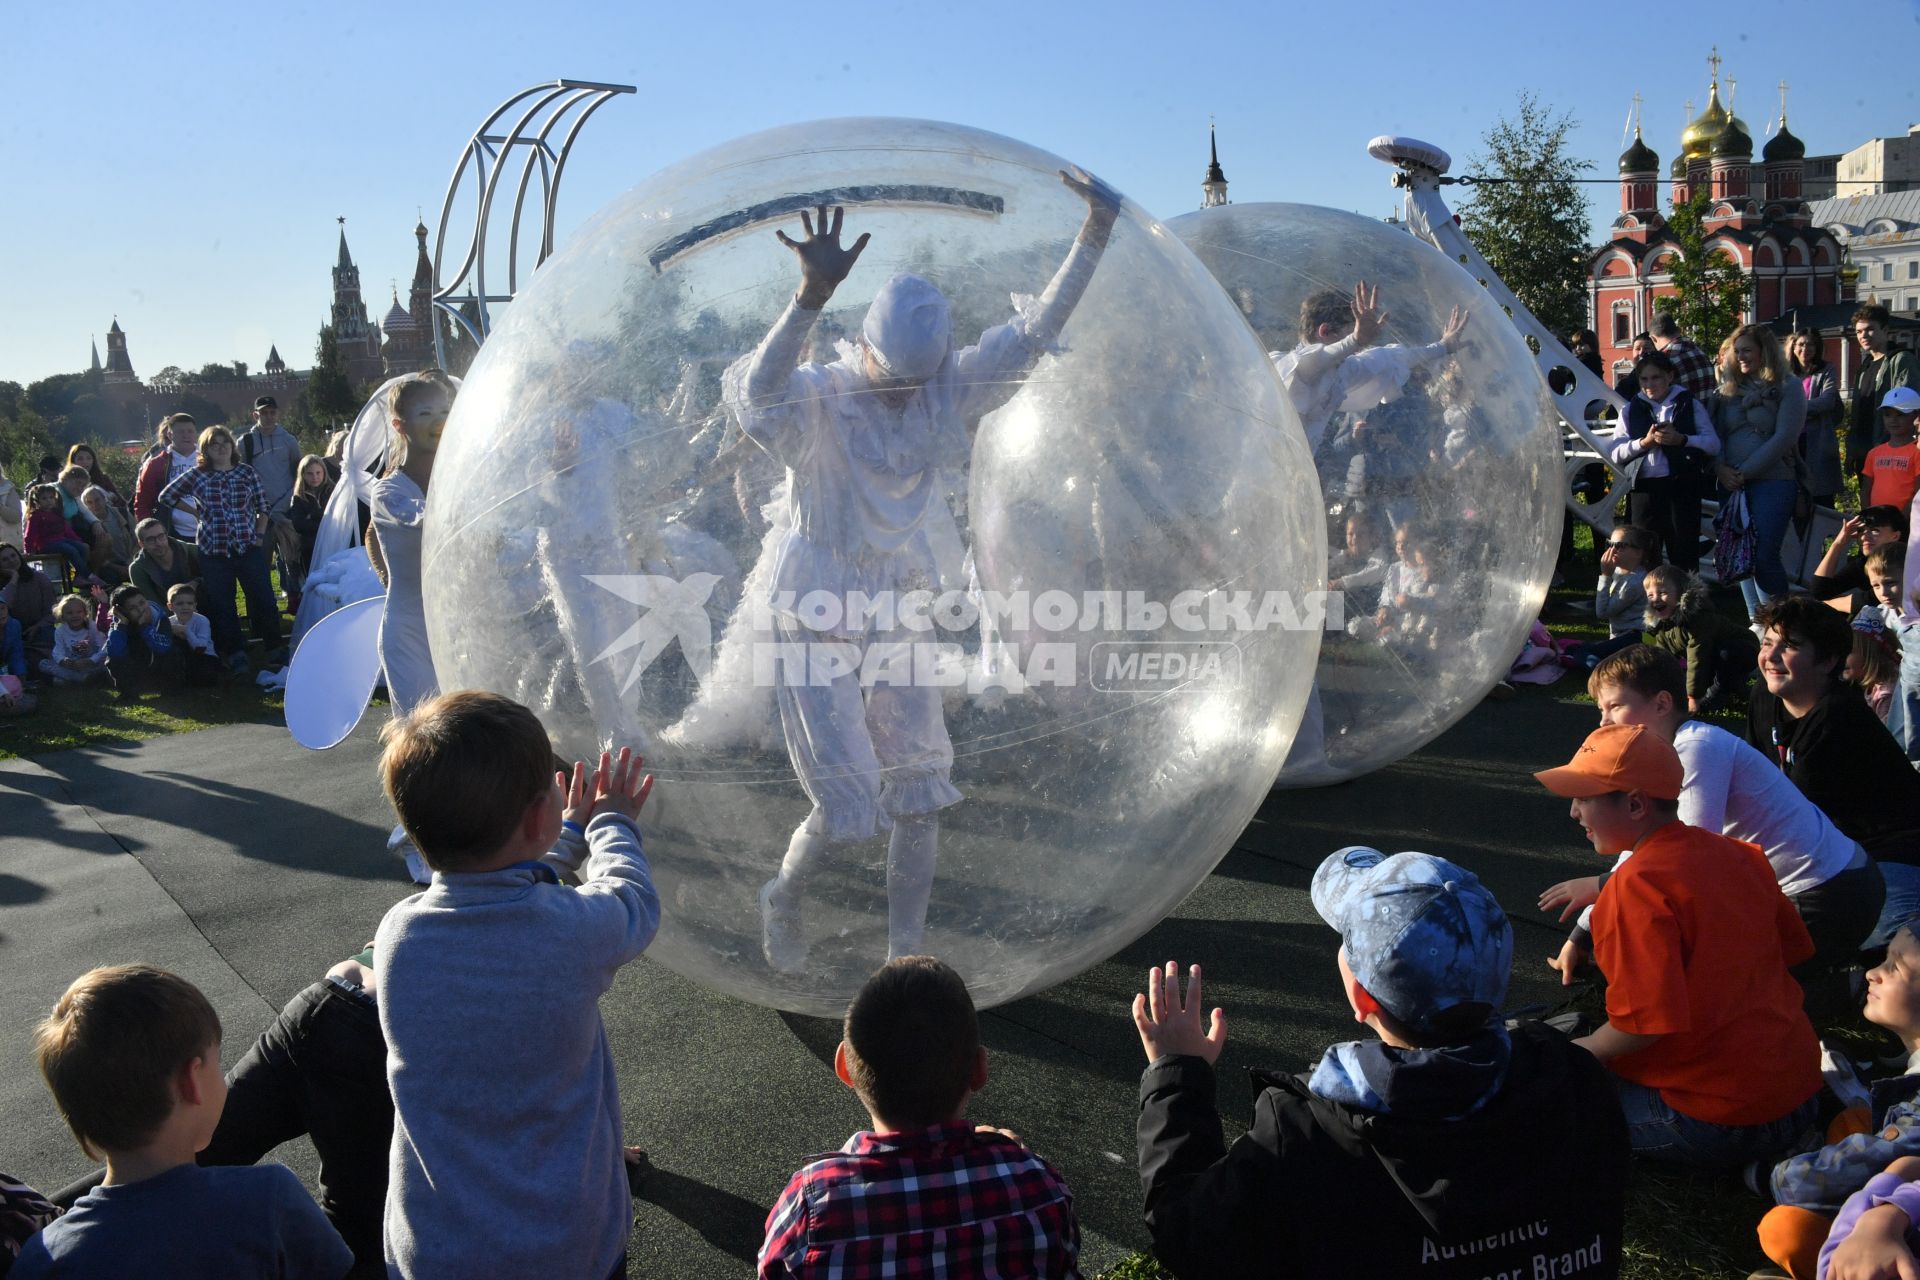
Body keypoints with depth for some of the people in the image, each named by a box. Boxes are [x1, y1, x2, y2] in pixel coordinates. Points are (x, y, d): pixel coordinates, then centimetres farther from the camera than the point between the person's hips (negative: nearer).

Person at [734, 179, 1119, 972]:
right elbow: (756, 390, -41)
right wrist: (811, 297, -58)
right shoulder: (816, 400, -19)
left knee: (921, 796, 6)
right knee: (847, 809, -5)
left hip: (897, 615, 6)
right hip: (816, 623, -5)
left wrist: (1094, 235, -12)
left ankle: (905, 954, 21)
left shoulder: (949, 392, -3)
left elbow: (1034, 332, -2)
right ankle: (783, 898, 27)